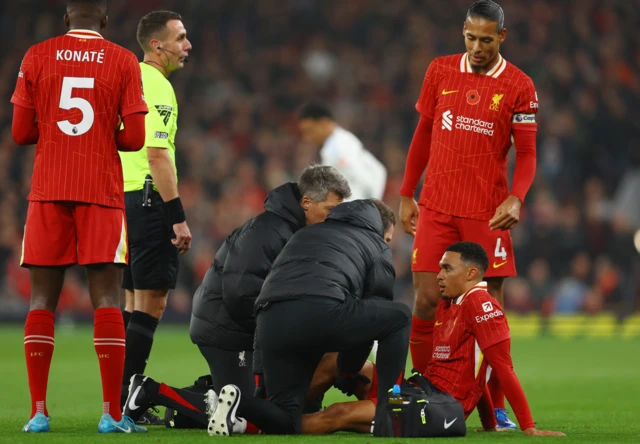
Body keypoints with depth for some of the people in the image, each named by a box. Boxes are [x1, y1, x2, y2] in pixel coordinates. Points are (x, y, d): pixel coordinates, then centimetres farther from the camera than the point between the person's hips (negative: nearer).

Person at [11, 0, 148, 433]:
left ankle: (39, 411, -1)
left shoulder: (37, 57, 3)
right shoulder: (123, 61, 0)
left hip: (48, 191, 1)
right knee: (107, 299, -1)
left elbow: (21, 132, 2)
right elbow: (134, 138, -4)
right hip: (102, 193, -1)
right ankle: (113, 413, -6)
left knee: (43, 298, 5)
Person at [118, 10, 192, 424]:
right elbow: (158, 155, -20)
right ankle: (127, 400, -11)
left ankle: (121, 400, 14)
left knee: (134, 300, 13)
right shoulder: (157, 87, -13)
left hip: (123, 197, 10)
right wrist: (178, 217, -20)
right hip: (149, 198, -10)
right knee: (152, 301, -8)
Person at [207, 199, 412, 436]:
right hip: (322, 312, -5)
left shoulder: (306, 233, 40)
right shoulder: (377, 248, 25)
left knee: (285, 423, 14)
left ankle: (236, 401, -15)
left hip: (269, 323, 5)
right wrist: (349, 369, 40)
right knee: (399, 317, 19)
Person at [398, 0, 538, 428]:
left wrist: (516, 198, -16)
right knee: (427, 301, -5)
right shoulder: (440, 71, 7)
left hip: (488, 214, -2)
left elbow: (526, 152, 1)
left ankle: (496, 407, 8)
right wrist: (406, 194, 12)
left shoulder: (519, 86, -1)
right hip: (436, 209, 2)